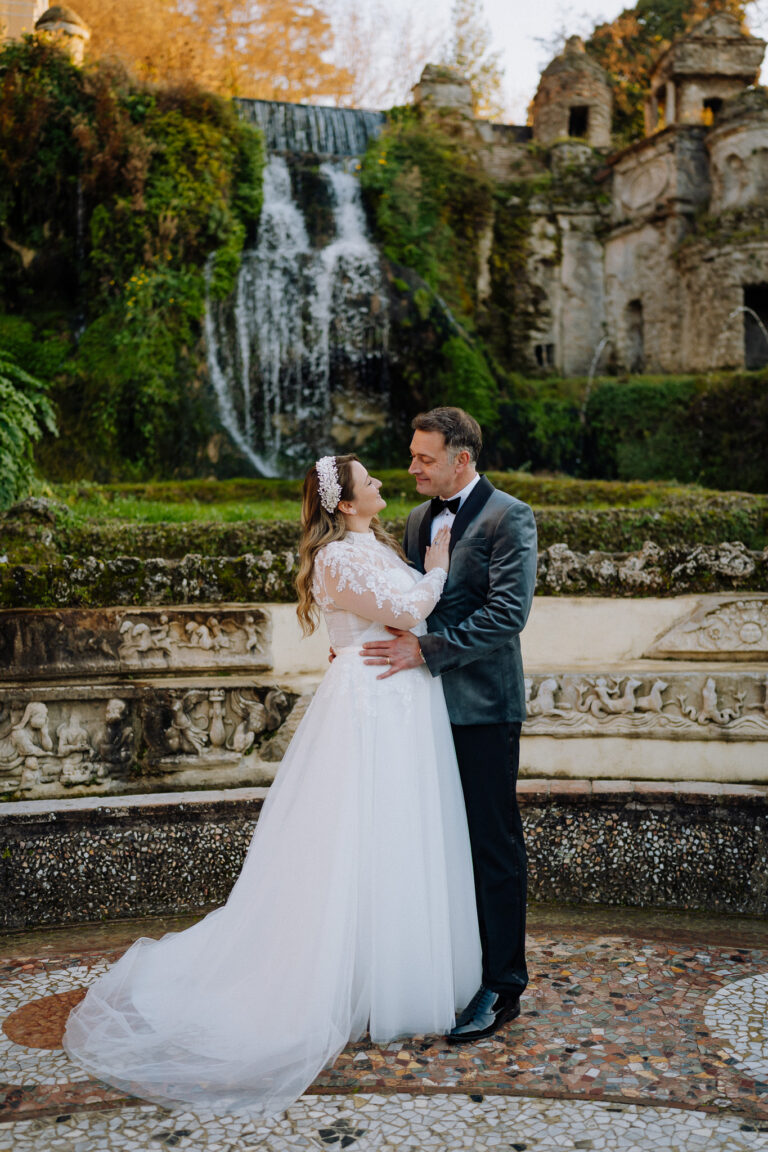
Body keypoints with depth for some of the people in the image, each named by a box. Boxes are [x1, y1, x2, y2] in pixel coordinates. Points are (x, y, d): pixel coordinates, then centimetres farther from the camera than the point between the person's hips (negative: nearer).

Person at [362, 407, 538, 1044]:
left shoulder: (509, 517, -9)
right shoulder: (419, 519, 15)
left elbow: (508, 614, -17)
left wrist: (427, 650, -19)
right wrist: (361, 636, 2)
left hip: (482, 706, -7)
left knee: (493, 845, 1)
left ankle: (500, 988, 12)